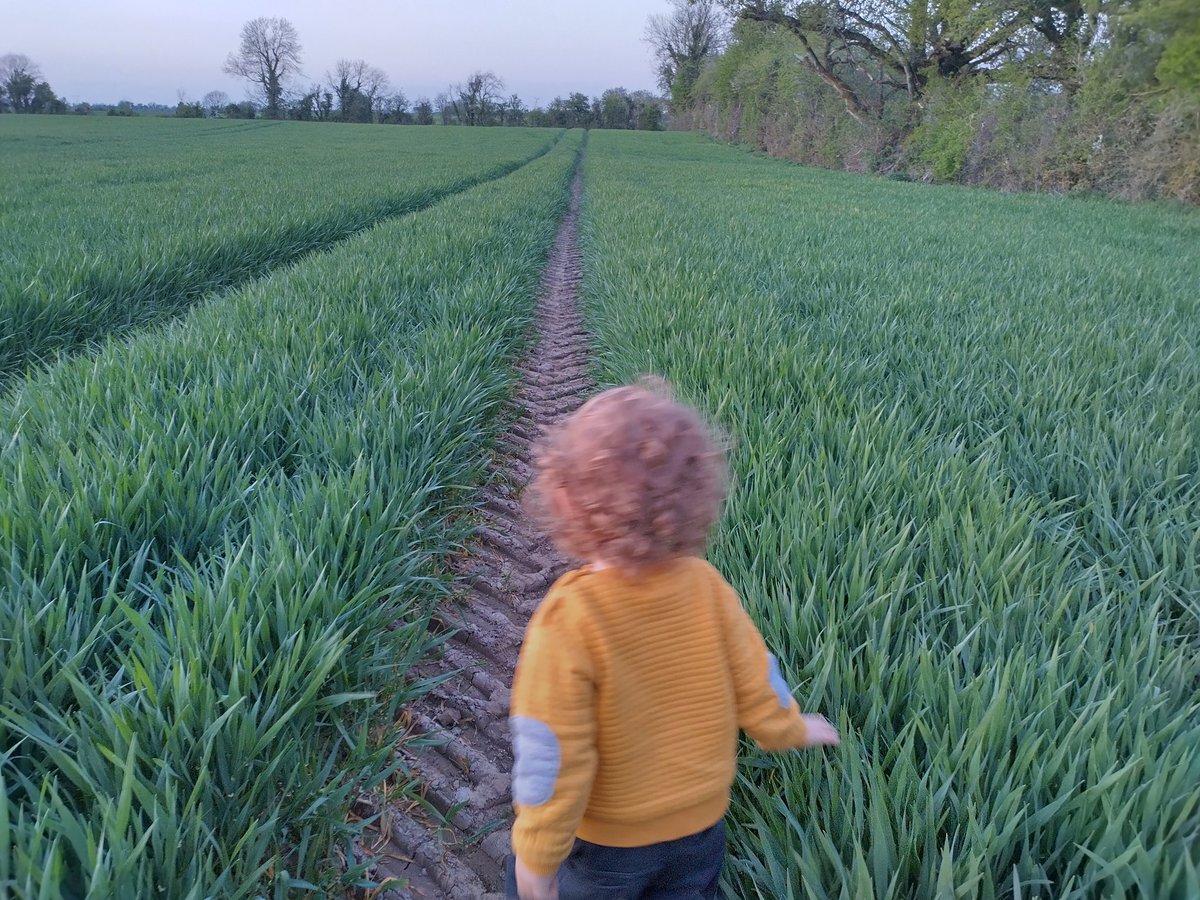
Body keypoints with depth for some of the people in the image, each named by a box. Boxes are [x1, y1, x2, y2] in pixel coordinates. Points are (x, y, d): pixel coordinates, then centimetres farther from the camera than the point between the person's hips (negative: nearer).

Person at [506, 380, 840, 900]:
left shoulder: (566, 619, -31)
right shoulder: (707, 587, -18)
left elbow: (553, 755, -25)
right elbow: (756, 684, -5)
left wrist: (537, 855, -10)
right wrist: (793, 730, 16)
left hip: (603, 842, -3)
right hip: (699, 828, 3)